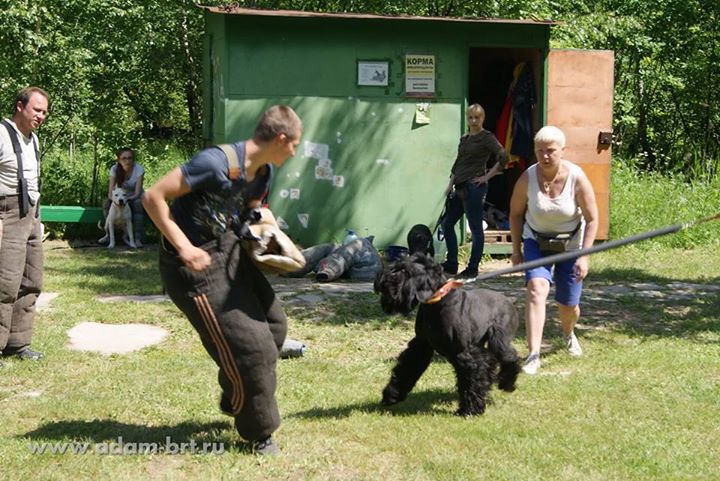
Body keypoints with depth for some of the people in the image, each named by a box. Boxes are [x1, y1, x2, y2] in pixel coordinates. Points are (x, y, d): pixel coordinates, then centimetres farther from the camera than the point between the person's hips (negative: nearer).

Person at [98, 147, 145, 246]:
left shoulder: (139, 169, -19)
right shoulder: (115, 169, -13)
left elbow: (137, 194, -23)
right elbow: (110, 193, -18)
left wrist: (126, 199, -43)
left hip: (135, 198, -2)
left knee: (138, 204, -36)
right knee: (107, 203, -28)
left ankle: (138, 238, -37)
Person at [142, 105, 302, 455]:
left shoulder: (264, 171, 2)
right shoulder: (218, 163, -26)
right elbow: (153, 197, -24)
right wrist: (183, 247, -27)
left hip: (228, 250, 9)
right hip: (196, 263, -9)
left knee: (273, 324, 15)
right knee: (246, 344, -6)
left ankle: (236, 403, 37)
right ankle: (259, 433, 14)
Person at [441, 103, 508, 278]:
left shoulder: (487, 137, -5)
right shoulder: (464, 139, 17)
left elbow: (503, 158, -15)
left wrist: (487, 176, -13)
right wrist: (450, 185, 14)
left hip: (474, 187, -9)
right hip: (460, 187, 9)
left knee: (476, 228, -2)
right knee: (447, 223, 9)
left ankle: (472, 269, 4)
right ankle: (451, 265, 17)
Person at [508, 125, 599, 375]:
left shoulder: (577, 179, -22)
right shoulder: (527, 178, -18)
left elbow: (592, 219, -13)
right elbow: (516, 213, -1)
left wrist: (584, 256, -18)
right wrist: (516, 249, -1)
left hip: (570, 244, 0)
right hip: (536, 242, 0)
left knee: (569, 305, 8)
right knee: (536, 287, -26)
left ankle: (568, 333, 47)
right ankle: (533, 355, -31)